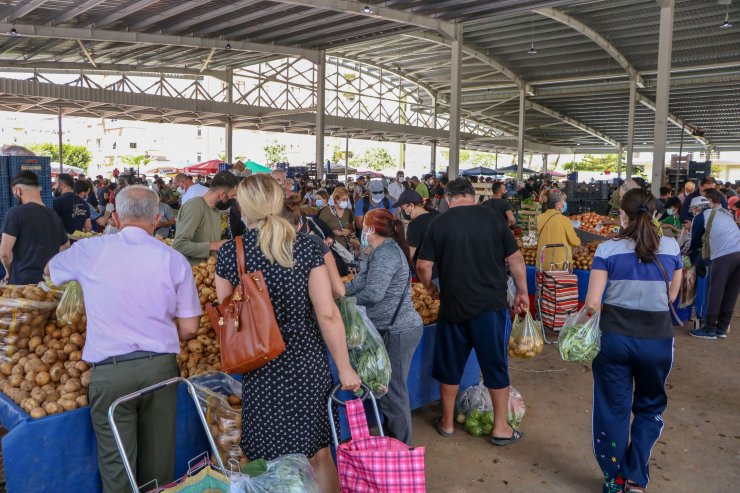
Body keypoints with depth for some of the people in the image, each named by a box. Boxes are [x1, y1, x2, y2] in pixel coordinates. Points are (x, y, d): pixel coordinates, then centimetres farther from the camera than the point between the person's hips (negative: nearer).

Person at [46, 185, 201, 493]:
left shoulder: (89, 251, 0)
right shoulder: (174, 259, -1)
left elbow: (50, 269, 24)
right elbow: (189, 329, 0)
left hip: (110, 371, -1)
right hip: (161, 366, 1)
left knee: (116, 466, 10)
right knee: (159, 460, 15)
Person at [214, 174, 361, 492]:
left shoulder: (229, 253, -6)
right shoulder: (306, 247, -6)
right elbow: (328, 313, -10)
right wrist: (345, 368, -3)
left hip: (262, 372, -1)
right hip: (308, 365, 1)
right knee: (320, 455, 18)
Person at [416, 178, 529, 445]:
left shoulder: (439, 223, -4)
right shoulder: (492, 218, -3)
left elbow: (423, 266, -5)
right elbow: (515, 258, -1)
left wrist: (430, 288, 14)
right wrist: (522, 292, 11)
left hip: (454, 304, 1)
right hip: (492, 304, 0)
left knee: (450, 365, 15)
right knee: (495, 365, 11)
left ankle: (447, 422, 29)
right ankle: (501, 428, 21)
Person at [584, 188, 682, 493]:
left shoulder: (608, 249, -9)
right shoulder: (671, 247, -3)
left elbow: (592, 303, -12)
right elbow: (671, 297, 7)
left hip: (615, 336, -1)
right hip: (657, 339, 1)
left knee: (613, 408, 15)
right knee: (650, 407, 23)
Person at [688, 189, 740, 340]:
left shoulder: (703, 215, 11)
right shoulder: (727, 213, 26)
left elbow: (694, 239, 18)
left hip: (724, 254, -6)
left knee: (716, 292, 1)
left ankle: (709, 329, 6)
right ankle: (722, 327, 19)